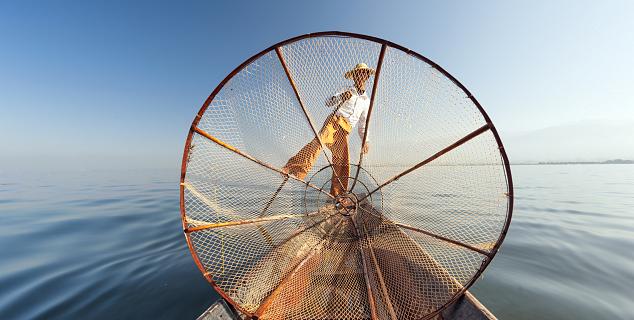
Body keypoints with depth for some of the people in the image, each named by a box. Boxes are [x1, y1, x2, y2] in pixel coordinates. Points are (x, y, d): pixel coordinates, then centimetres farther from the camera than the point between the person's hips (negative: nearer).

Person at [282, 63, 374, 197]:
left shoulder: (366, 101, 26)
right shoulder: (347, 91, 19)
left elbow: (362, 125, 28)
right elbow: (328, 102, 5)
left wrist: (365, 141, 14)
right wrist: (341, 97, -15)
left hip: (344, 132, 3)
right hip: (334, 121, -3)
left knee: (342, 161, -5)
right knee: (319, 141, -33)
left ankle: (337, 195, 2)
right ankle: (296, 169, -46)